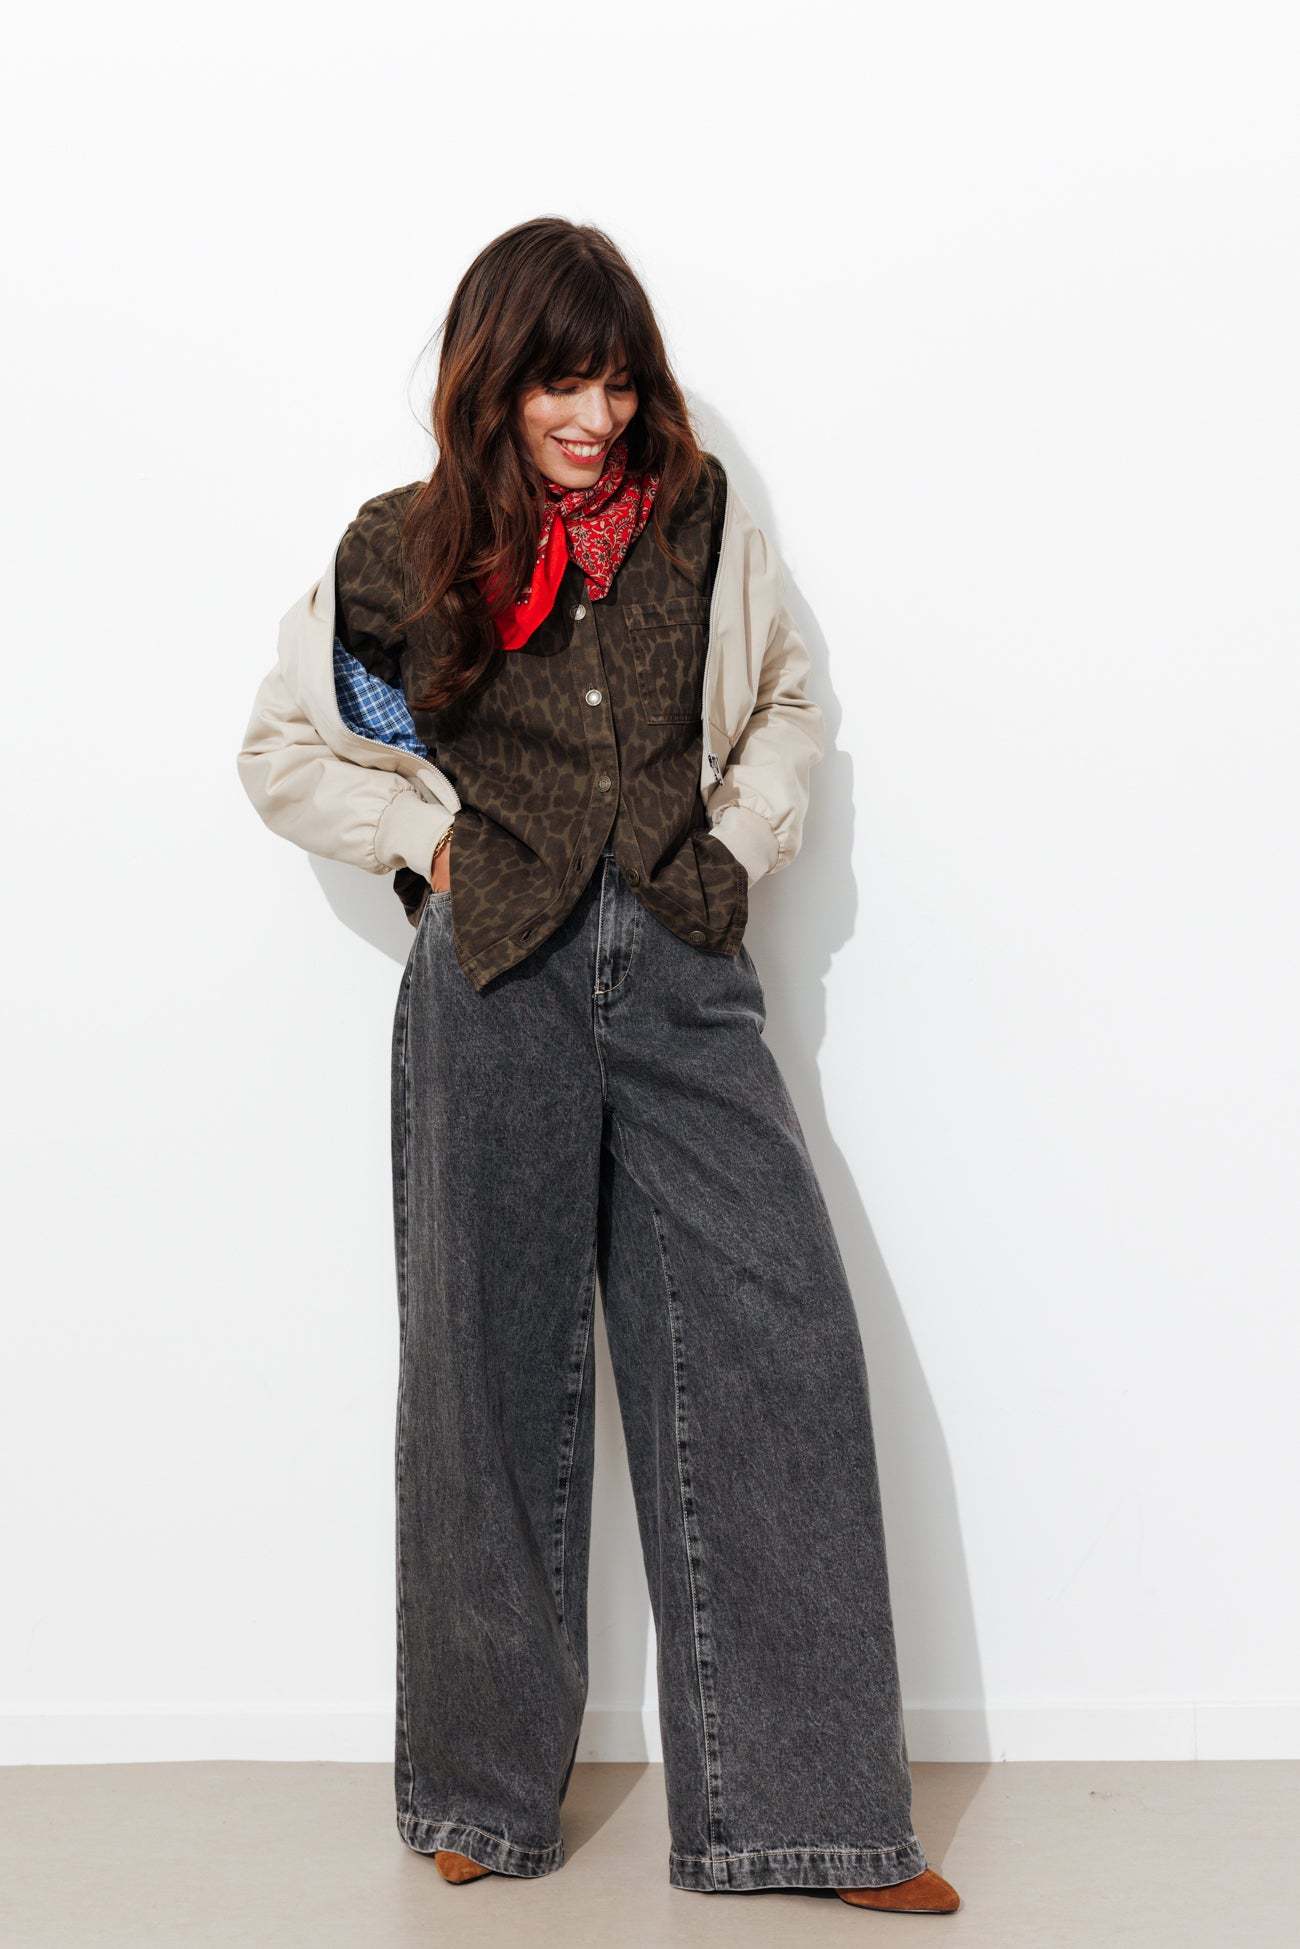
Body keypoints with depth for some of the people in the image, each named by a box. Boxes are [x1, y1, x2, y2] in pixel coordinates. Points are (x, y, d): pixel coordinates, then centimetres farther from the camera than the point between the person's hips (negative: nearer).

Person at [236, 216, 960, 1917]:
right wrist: (427, 836, 0)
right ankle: (484, 1787, 23)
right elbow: (285, 749, 13)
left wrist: (743, 842, 4)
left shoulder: (702, 519, 8)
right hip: (498, 978, -1)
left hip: (683, 976, 2)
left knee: (778, 1348, -5)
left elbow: (786, 704, 19)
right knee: (495, 1370, 6)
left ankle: (809, 1802, 6)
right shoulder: (405, 553, 4)